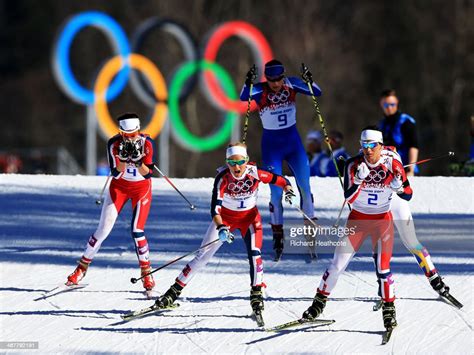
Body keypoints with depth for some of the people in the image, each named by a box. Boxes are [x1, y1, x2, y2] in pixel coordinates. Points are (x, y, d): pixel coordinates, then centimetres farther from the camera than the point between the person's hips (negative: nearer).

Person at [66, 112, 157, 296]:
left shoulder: (146, 143, -21)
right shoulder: (114, 144, -21)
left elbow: (148, 174, -21)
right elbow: (116, 174, -22)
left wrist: (138, 160, -38)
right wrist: (123, 158, -39)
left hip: (141, 187, -1)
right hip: (119, 186, 1)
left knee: (137, 231, -14)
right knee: (103, 230, -3)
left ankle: (147, 274, 1)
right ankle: (82, 268, 11)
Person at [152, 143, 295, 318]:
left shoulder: (254, 173, -24)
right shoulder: (223, 178, -28)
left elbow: (279, 180, -10)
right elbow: (215, 207, -36)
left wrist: (288, 189, -32)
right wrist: (221, 228, -52)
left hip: (249, 216, 1)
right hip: (225, 217, -1)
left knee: (255, 252, -21)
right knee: (203, 256, -3)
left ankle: (256, 293, -8)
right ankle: (175, 291, 4)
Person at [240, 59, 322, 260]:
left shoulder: (291, 85, -9)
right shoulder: (259, 91, -14)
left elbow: (317, 93, -15)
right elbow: (244, 97, -30)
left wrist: (309, 81, -35)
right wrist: (248, 83, -49)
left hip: (293, 141, 2)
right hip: (271, 145, -2)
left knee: (305, 187, -2)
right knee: (276, 193, -3)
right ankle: (278, 237, 10)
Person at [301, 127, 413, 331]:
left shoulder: (392, 163, -14)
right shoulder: (354, 165, -14)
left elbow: (408, 195, -8)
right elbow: (349, 198, -20)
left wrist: (398, 186, -30)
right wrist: (359, 180, -36)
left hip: (382, 220, -1)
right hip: (357, 219, 1)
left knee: (383, 267, -13)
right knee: (338, 264, 2)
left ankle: (389, 310, 1)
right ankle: (319, 302, 18)